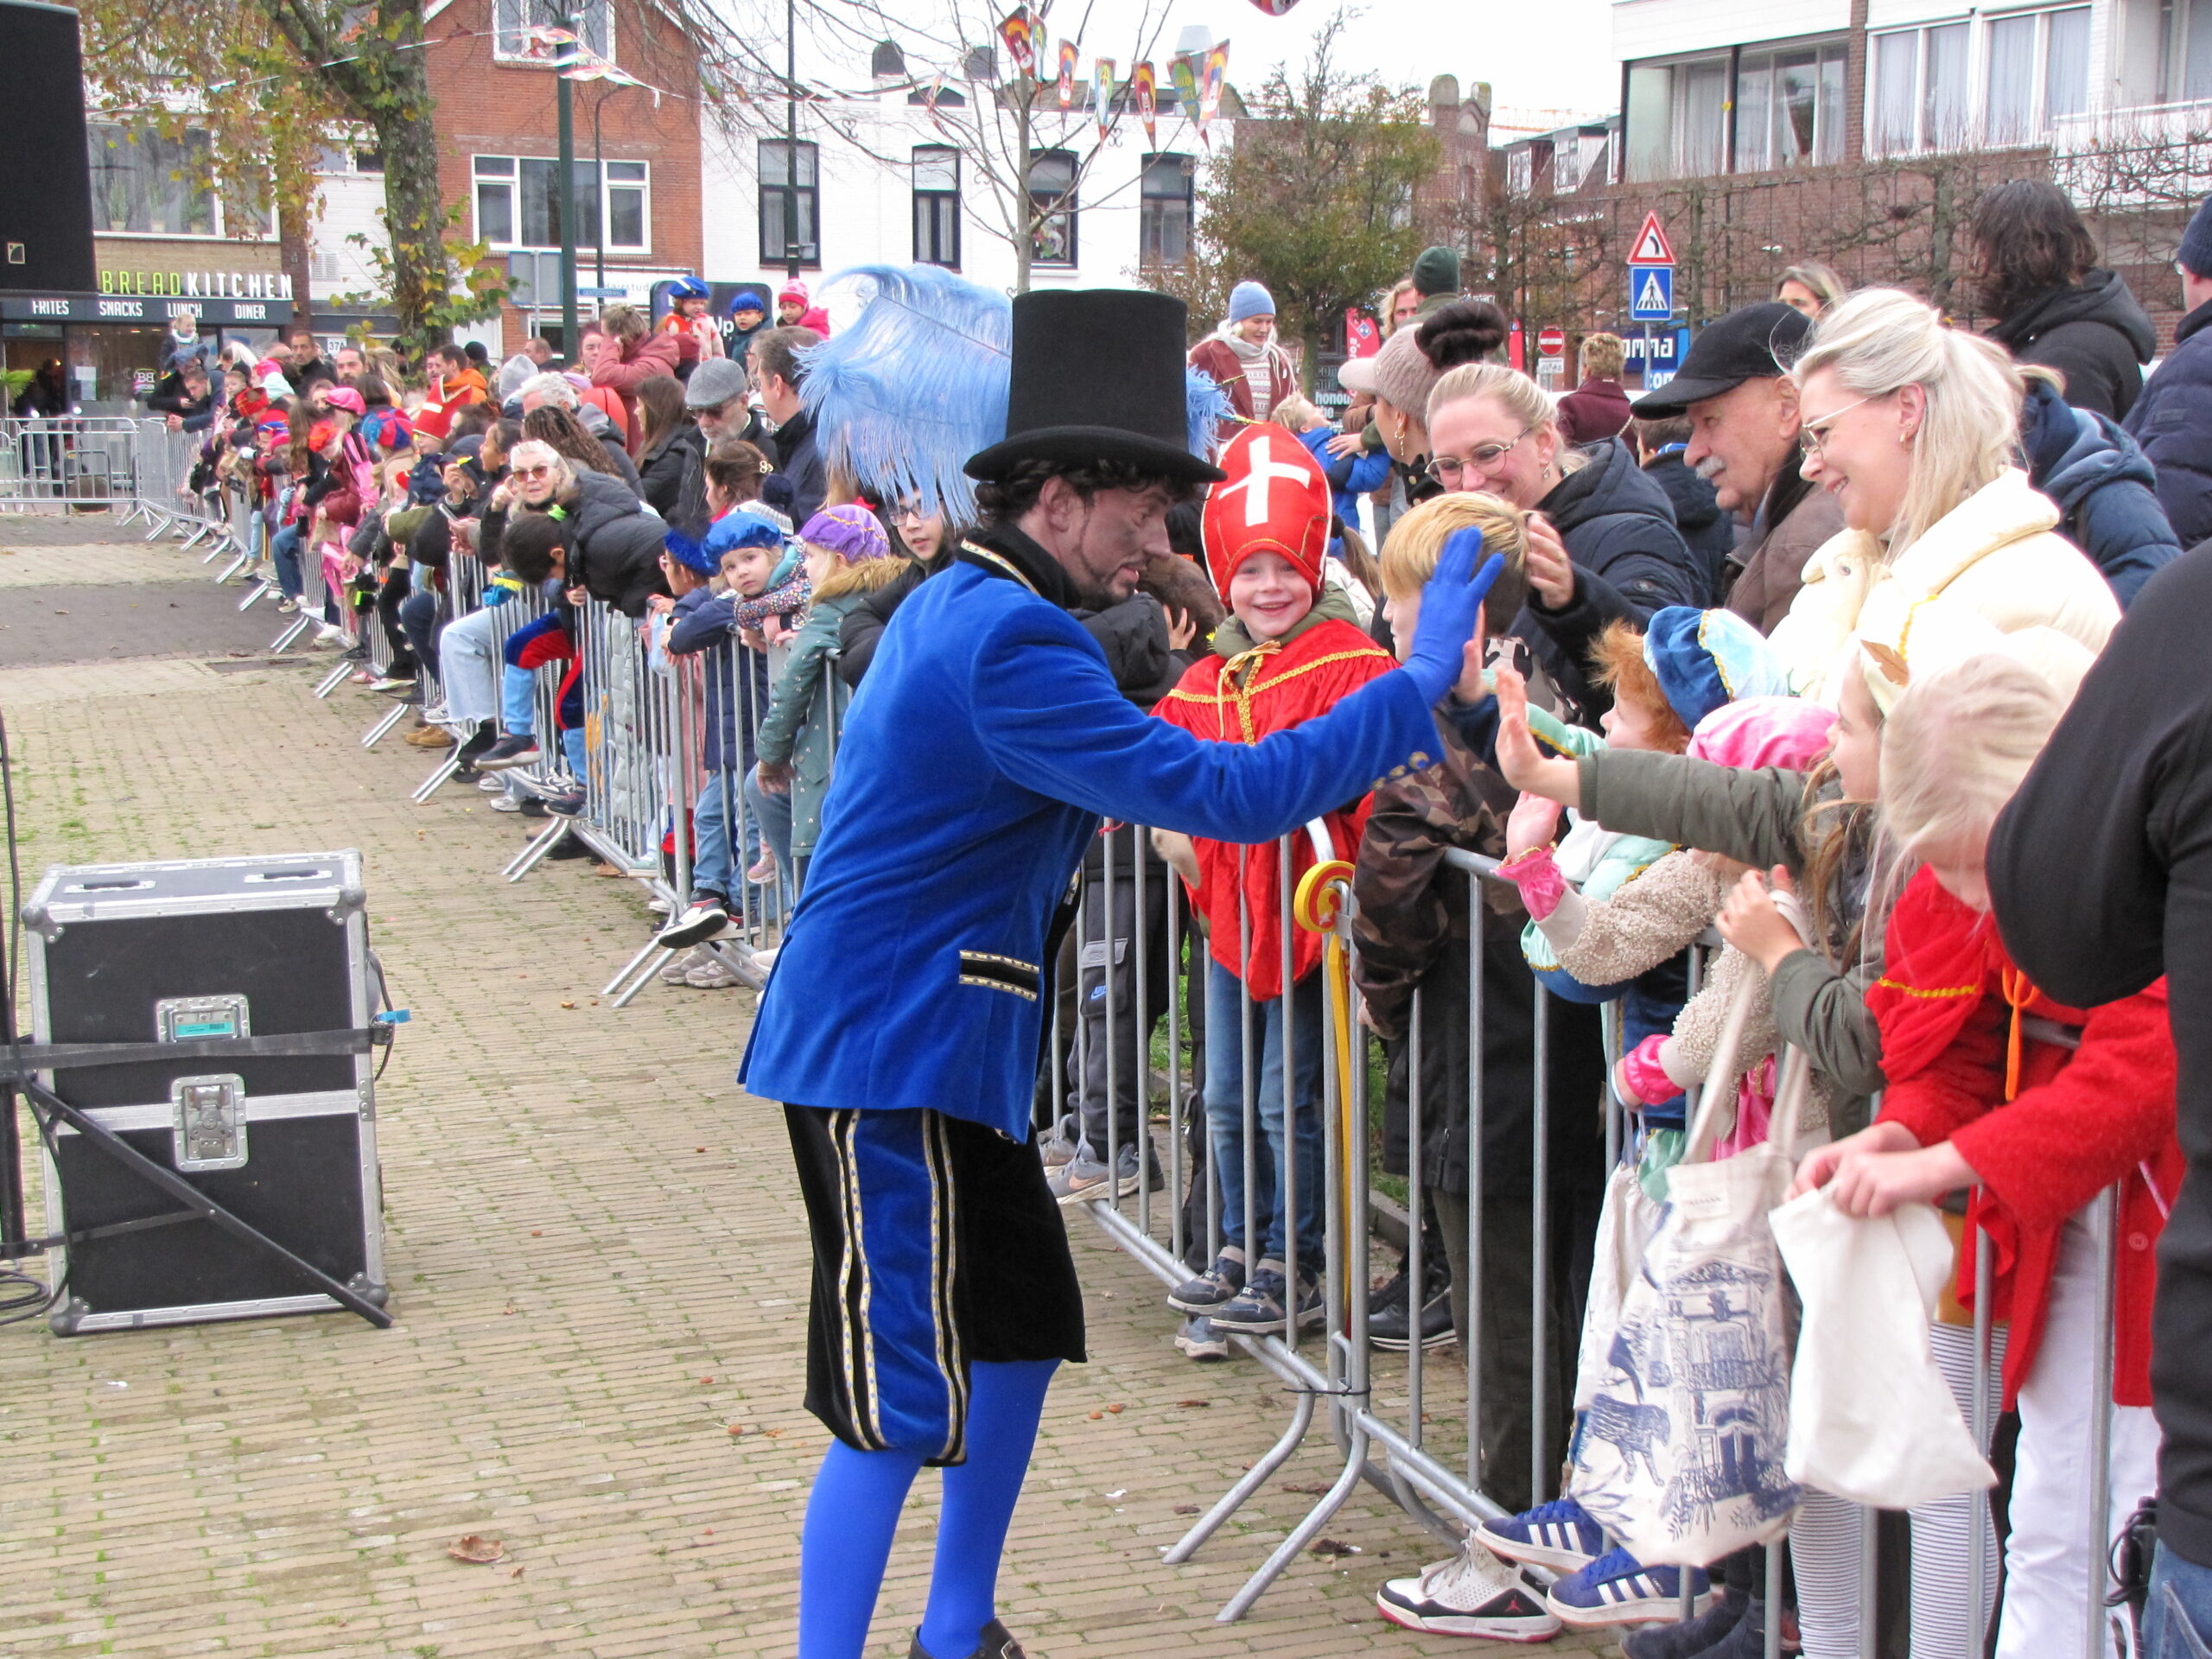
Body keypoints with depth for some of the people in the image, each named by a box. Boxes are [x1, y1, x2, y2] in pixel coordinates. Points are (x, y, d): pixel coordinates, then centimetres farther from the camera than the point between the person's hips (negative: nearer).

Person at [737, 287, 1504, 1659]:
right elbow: (1216, 794, -27)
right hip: (887, 1054, -11)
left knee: (1025, 1326, 19)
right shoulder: (1006, 641, -22)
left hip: (942, 1048, 11)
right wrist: (1417, 686, -22)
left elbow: (1133, 768, 25)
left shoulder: (962, 604, 12)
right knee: (901, 1398, -8)